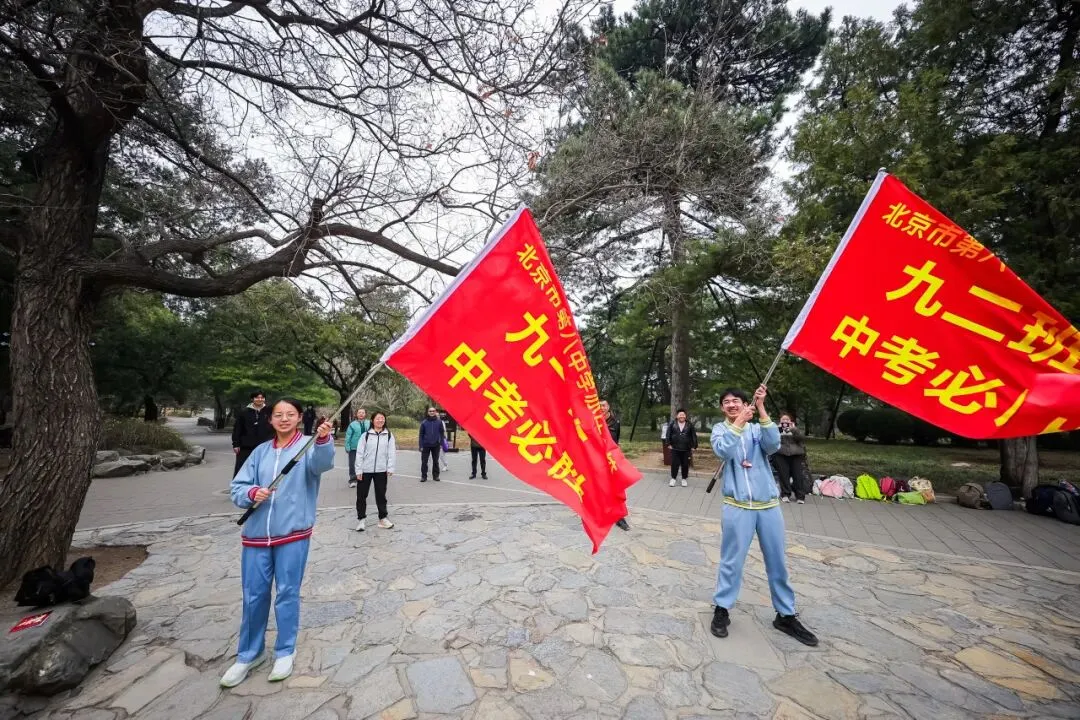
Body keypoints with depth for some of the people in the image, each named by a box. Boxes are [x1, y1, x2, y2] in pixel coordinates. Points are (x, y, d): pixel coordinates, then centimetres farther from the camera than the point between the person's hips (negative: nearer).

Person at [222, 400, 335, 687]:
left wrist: (323, 440, -52)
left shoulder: (308, 446, -8)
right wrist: (252, 493, -17)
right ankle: (249, 654, 36)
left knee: (287, 593, 9)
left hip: (293, 534, -3)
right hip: (256, 534, 4)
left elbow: (322, 462, -31)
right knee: (253, 595, 14)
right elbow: (236, 487, 6)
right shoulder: (261, 451, 6)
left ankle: (285, 652, 29)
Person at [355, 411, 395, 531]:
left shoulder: (389, 435, 0)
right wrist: (359, 470, -6)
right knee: (361, 495, 8)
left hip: (381, 470, 1)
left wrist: (390, 468, -7)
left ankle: (383, 518, 23)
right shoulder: (366, 435, -3)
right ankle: (361, 519, 23)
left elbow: (392, 452, -2)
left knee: (381, 495, 11)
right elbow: (360, 453, -3)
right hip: (366, 470, 0)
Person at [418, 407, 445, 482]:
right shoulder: (424, 422, -1)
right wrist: (421, 446, -4)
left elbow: (442, 433, 3)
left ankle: (435, 476, 19)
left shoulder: (439, 422, 0)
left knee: (435, 461, 9)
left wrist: (441, 444, -2)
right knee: (424, 461, 2)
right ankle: (423, 476, 13)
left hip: (436, 445, 1)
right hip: (426, 445, 0)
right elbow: (421, 434, 0)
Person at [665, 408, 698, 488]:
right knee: (674, 464, 4)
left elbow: (694, 436, 3)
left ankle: (684, 479, 24)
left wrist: (694, 446, -1)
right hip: (675, 448, 0)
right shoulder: (672, 424, -2)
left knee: (685, 464, 8)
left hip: (686, 449, 1)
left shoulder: (690, 425, 0)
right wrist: (669, 444, -2)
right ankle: (673, 478, 17)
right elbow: (668, 434, 2)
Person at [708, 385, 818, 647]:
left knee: (777, 563, 15)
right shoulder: (720, 429, 0)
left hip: (769, 506, 3)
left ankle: (786, 615, 33)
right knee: (732, 562, 5)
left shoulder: (758, 429, 4)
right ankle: (721, 609, 23)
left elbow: (773, 445, -17)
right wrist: (739, 422, -22)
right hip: (737, 507, -2)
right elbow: (722, 451, -19)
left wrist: (761, 409, -22)